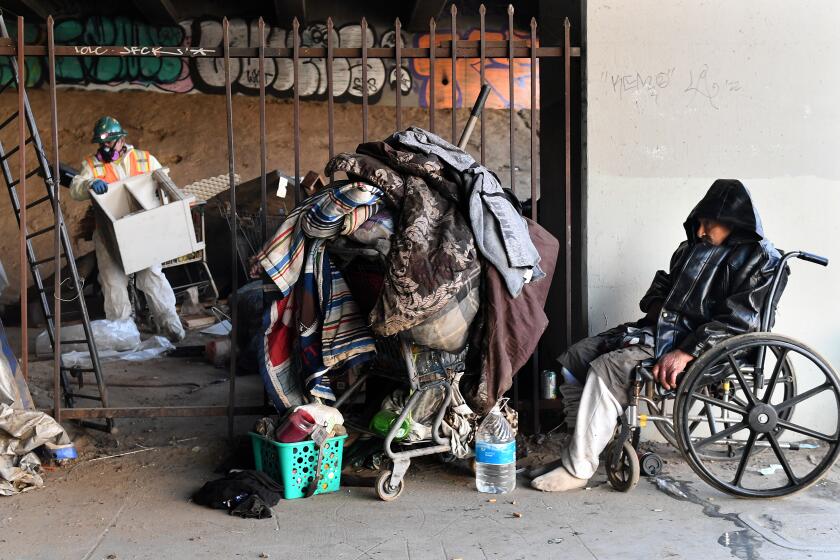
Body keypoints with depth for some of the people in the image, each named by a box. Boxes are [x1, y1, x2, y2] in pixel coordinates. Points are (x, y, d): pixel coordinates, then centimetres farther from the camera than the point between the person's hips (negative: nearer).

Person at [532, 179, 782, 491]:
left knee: (606, 369, -26)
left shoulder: (758, 260, -8)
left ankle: (577, 468, -21)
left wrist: (685, 353, -27)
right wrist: (656, 306, 6)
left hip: (701, 347, -9)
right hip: (662, 329, 9)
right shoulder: (695, 246, 16)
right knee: (576, 356, -2)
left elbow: (737, 321, -19)